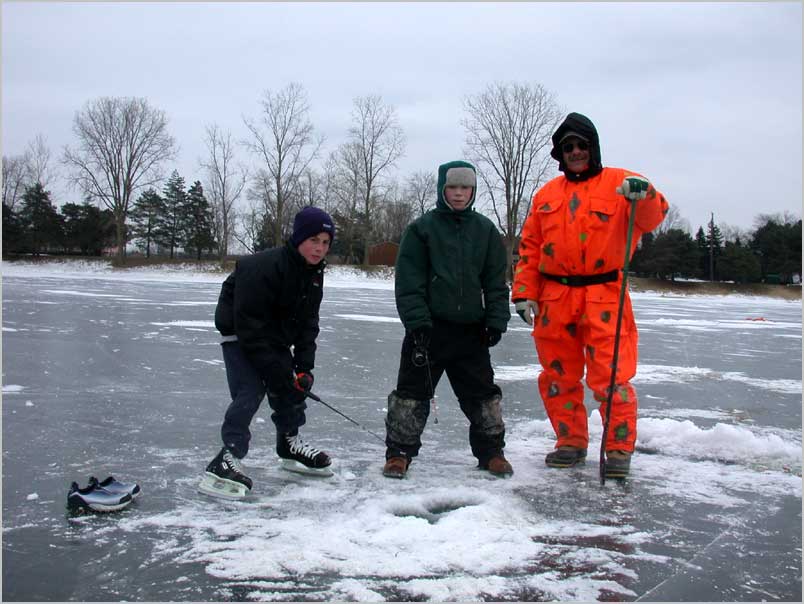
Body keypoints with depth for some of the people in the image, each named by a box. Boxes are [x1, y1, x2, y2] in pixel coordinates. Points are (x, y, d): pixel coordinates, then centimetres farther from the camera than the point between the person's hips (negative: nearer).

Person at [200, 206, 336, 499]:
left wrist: (304, 367, -11)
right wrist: (275, 370, -28)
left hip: (275, 335, 8)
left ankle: (290, 444, 30)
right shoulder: (262, 268, -30)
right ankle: (227, 459, -22)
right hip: (239, 334, -8)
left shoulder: (314, 274, -5)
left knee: (293, 386, 11)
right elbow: (249, 327, -30)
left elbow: (308, 323, -1)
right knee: (250, 390, -21)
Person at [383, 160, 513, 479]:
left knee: (482, 392, 9)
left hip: (471, 330, 3)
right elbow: (408, 282, -7)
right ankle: (399, 452, 13)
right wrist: (417, 323, -14)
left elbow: (496, 282, 8)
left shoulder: (485, 230, 7)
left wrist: (496, 321, 0)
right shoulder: (421, 228, -2)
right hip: (428, 327, -2)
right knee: (412, 390, 1)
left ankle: (491, 450, 24)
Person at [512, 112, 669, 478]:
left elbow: (652, 218, -12)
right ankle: (571, 442, 26)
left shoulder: (619, 183, 3)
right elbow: (530, 248, 14)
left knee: (611, 376, -7)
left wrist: (644, 195, -33)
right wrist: (523, 292, 6)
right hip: (555, 300, 5)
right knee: (558, 376, 11)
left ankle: (619, 448, 8)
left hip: (604, 296, -4)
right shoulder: (547, 194, 15)